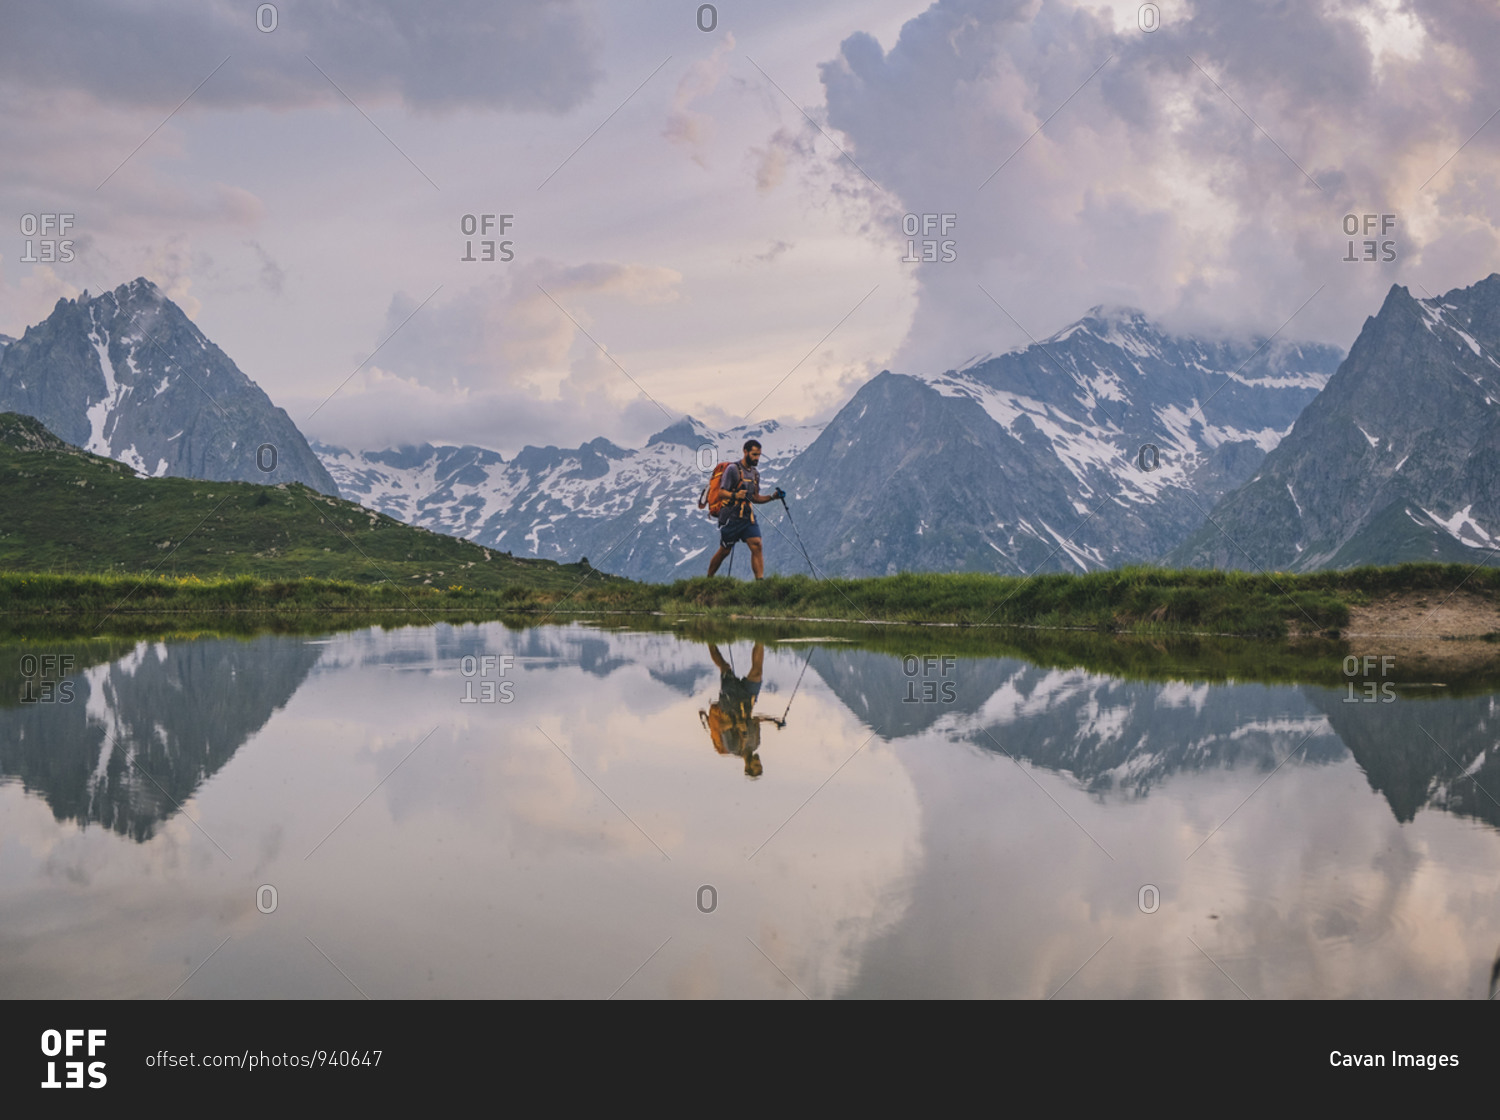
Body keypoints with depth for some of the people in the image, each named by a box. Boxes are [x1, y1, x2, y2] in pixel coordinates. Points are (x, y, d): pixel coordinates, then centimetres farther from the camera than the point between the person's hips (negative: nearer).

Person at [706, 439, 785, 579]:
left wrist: (773, 497, 6)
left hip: (748, 518, 6)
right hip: (732, 517, -6)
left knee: (757, 546, -11)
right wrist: (735, 495, -30)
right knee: (724, 551, 2)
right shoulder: (733, 469, -8)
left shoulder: (755, 473, 16)